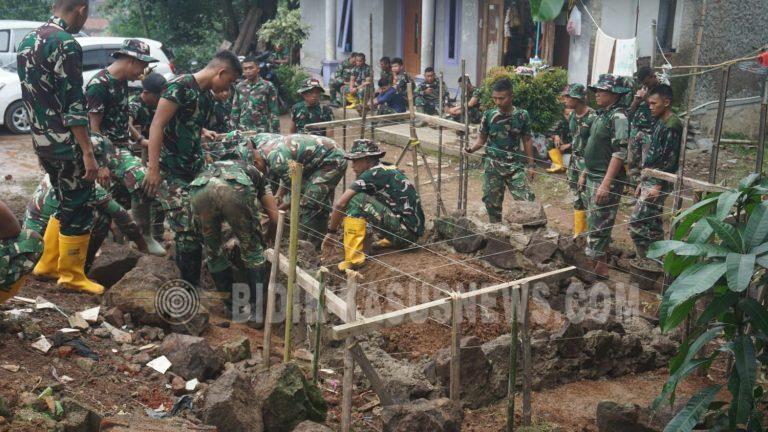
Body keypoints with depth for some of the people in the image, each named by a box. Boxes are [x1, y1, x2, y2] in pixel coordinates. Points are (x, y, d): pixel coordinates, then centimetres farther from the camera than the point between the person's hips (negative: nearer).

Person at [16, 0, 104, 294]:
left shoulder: (28, 41, 12)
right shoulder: (66, 44, -16)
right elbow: (73, 106, -20)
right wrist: (88, 152, -20)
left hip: (40, 139, 9)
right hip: (65, 141, -9)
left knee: (68, 204, 20)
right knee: (79, 209, 2)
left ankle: (48, 264, 27)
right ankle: (71, 275, 11)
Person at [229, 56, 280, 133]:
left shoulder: (268, 86, -3)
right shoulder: (239, 87, 8)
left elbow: (274, 113, -4)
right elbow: (234, 112, 12)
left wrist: (275, 134, -10)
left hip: (262, 132, -3)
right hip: (242, 132, 4)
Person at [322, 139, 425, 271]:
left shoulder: (374, 174, -12)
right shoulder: (388, 169, 14)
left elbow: (340, 204, -14)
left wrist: (331, 232, -2)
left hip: (406, 232, -10)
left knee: (356, 200, -16)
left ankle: (353, 257, -16)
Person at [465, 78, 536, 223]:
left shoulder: (522, 115, -4)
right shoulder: (489, 115, -3)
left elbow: (527, 140, 5)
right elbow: (482, 138, 6)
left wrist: (531, 165, 5)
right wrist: (472, 149, -15)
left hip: (515, 165, -1)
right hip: (493, 165, 1)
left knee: (527, 200, -9)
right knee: (492, 201, 7)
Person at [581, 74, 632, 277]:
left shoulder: (619, 117, -16)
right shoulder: (602, 114, 12)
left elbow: (619, 153, -23)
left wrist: (606, 184, -27)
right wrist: (585, 172, 20)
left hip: (606, 179, -9)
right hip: (593, 177, 9)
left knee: (599, 224, -6)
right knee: (593, 221, 15)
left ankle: (599, 267, 2)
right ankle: (598, 262, 26)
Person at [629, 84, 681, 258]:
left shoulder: (672, 125, -14)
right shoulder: (660, 123, 15)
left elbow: (669, 159, -19)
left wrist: (658, 186, -21)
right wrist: (642, 182, 18)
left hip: (657, 183, -10)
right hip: (649, 180, 10)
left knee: (637, 222, -10)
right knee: (652, 224, 12)